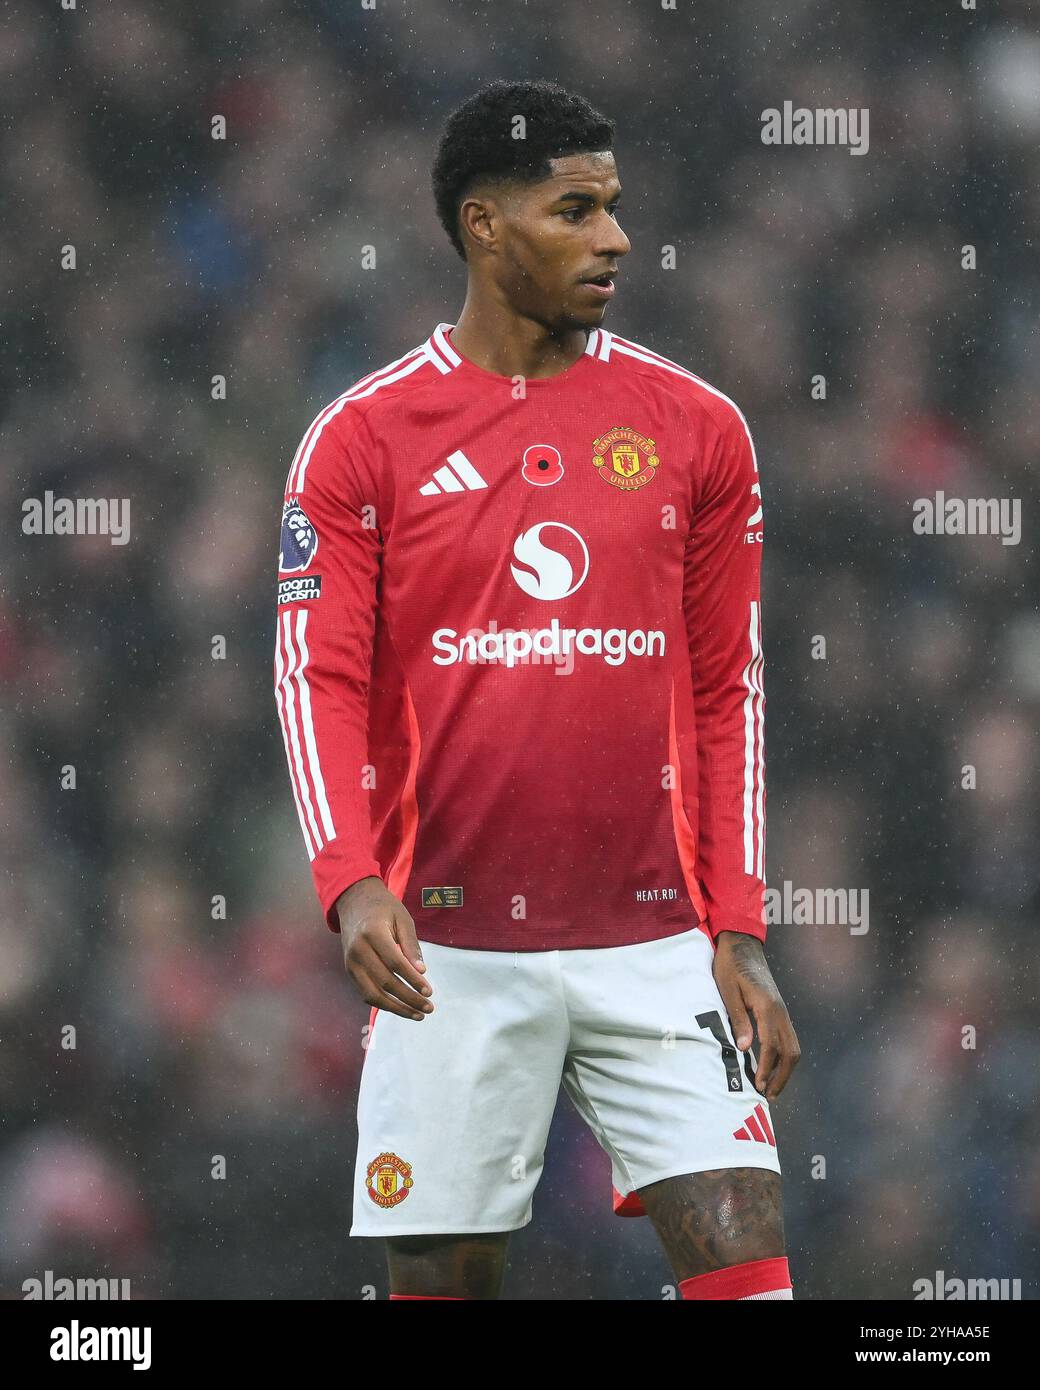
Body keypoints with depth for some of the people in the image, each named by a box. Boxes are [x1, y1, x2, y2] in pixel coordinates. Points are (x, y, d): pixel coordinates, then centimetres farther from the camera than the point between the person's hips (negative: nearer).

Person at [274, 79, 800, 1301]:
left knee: (746, 1265, -10)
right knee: (443, 1276, 2)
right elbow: (318, 682, -3)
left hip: (655, 944, 1)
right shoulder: (361, 440, 1)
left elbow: (728, 694, 10)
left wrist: (739, 935, 3)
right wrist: (351, 880, -19)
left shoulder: (696, 430, 7)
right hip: (447, 949, -1)